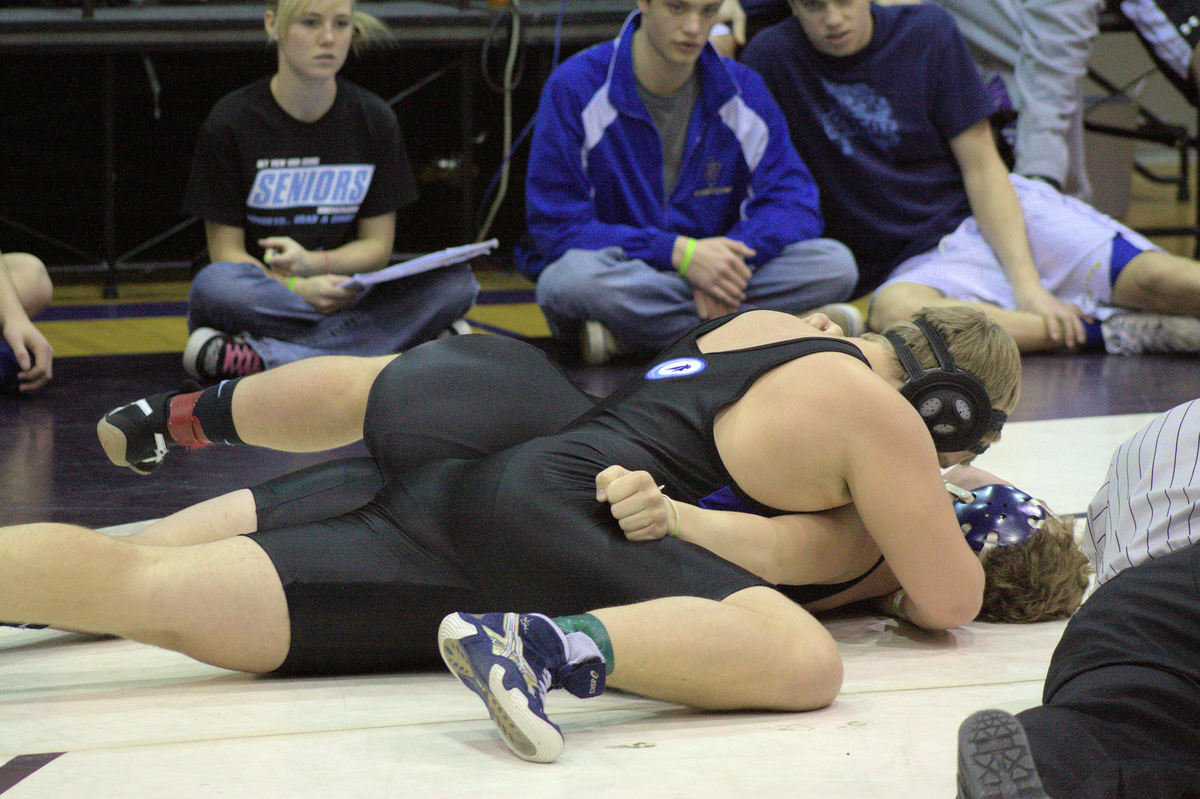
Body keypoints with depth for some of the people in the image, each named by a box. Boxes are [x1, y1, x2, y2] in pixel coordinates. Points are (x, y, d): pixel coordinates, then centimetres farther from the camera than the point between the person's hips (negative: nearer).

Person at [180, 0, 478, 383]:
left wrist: (313, 263, -16)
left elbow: (377, 245, 6)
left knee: (456, 282, -23)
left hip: (341, 293, 4)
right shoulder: (232, 120, -4)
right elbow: (226, 250, -5)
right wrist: (296, 289, -24)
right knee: (215, 285, -37)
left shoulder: (373, 119, 5)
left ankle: (263, 356, -30)